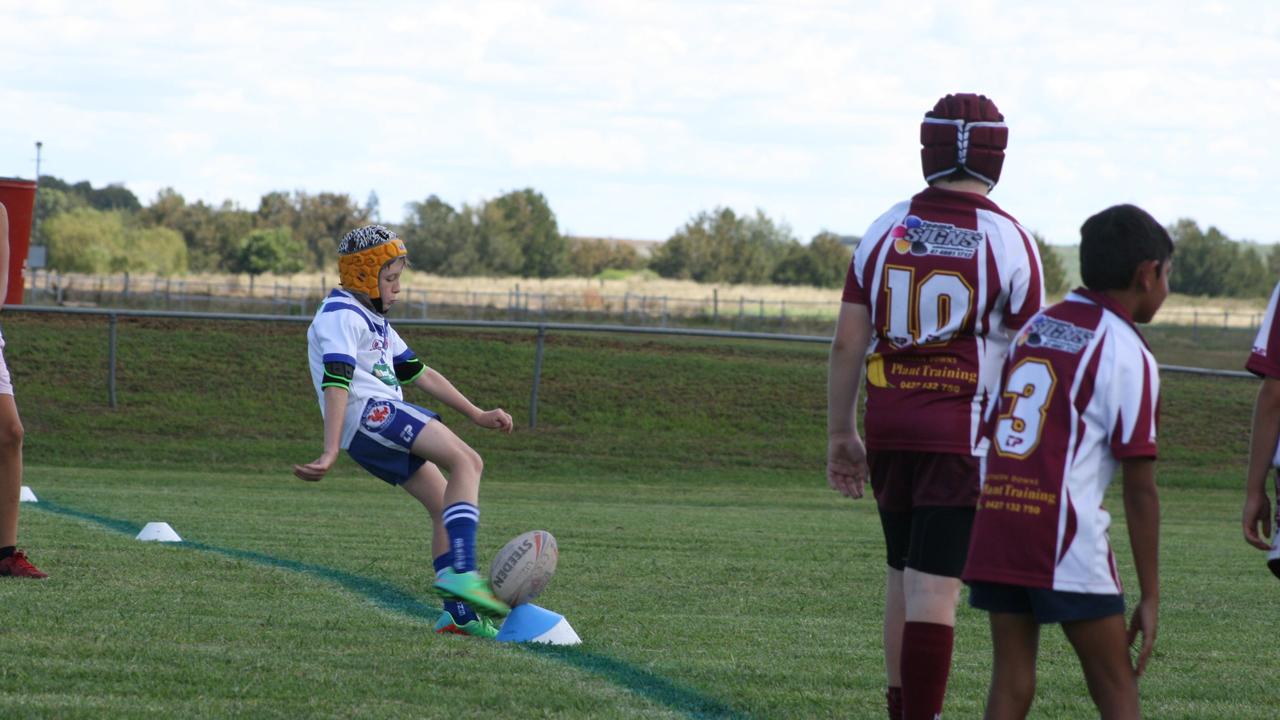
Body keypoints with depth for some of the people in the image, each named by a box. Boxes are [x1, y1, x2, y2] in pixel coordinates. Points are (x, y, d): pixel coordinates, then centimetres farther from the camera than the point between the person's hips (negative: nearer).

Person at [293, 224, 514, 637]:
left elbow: (419, 373, 31)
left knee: (446, 506, 8)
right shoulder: (342, 317, -5)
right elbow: (336, 382, -18)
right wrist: (331, 452, -29)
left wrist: (477, 415, 28)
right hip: (368, 415, -10)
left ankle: (458, 614, 7)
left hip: (379, 436, 10)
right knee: (466, 461, -21)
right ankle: (461, 572, -36)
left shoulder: (373, 321, 28)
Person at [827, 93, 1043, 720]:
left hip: (889, 427, 4)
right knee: (934, 586, -5)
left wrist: (841, 434, 15)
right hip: (964, 433, -4)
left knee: (903, 572, 17)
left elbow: (847, 343, 7)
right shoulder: (1008, 241, -6)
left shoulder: (886, 232, 5)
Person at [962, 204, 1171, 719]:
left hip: (995, 520, 6)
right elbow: (1140, 488, -6)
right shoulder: (1128, 355, -3)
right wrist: (1150, 596, -2)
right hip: (1065, 538, -6)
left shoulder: (1035, 328, 16)